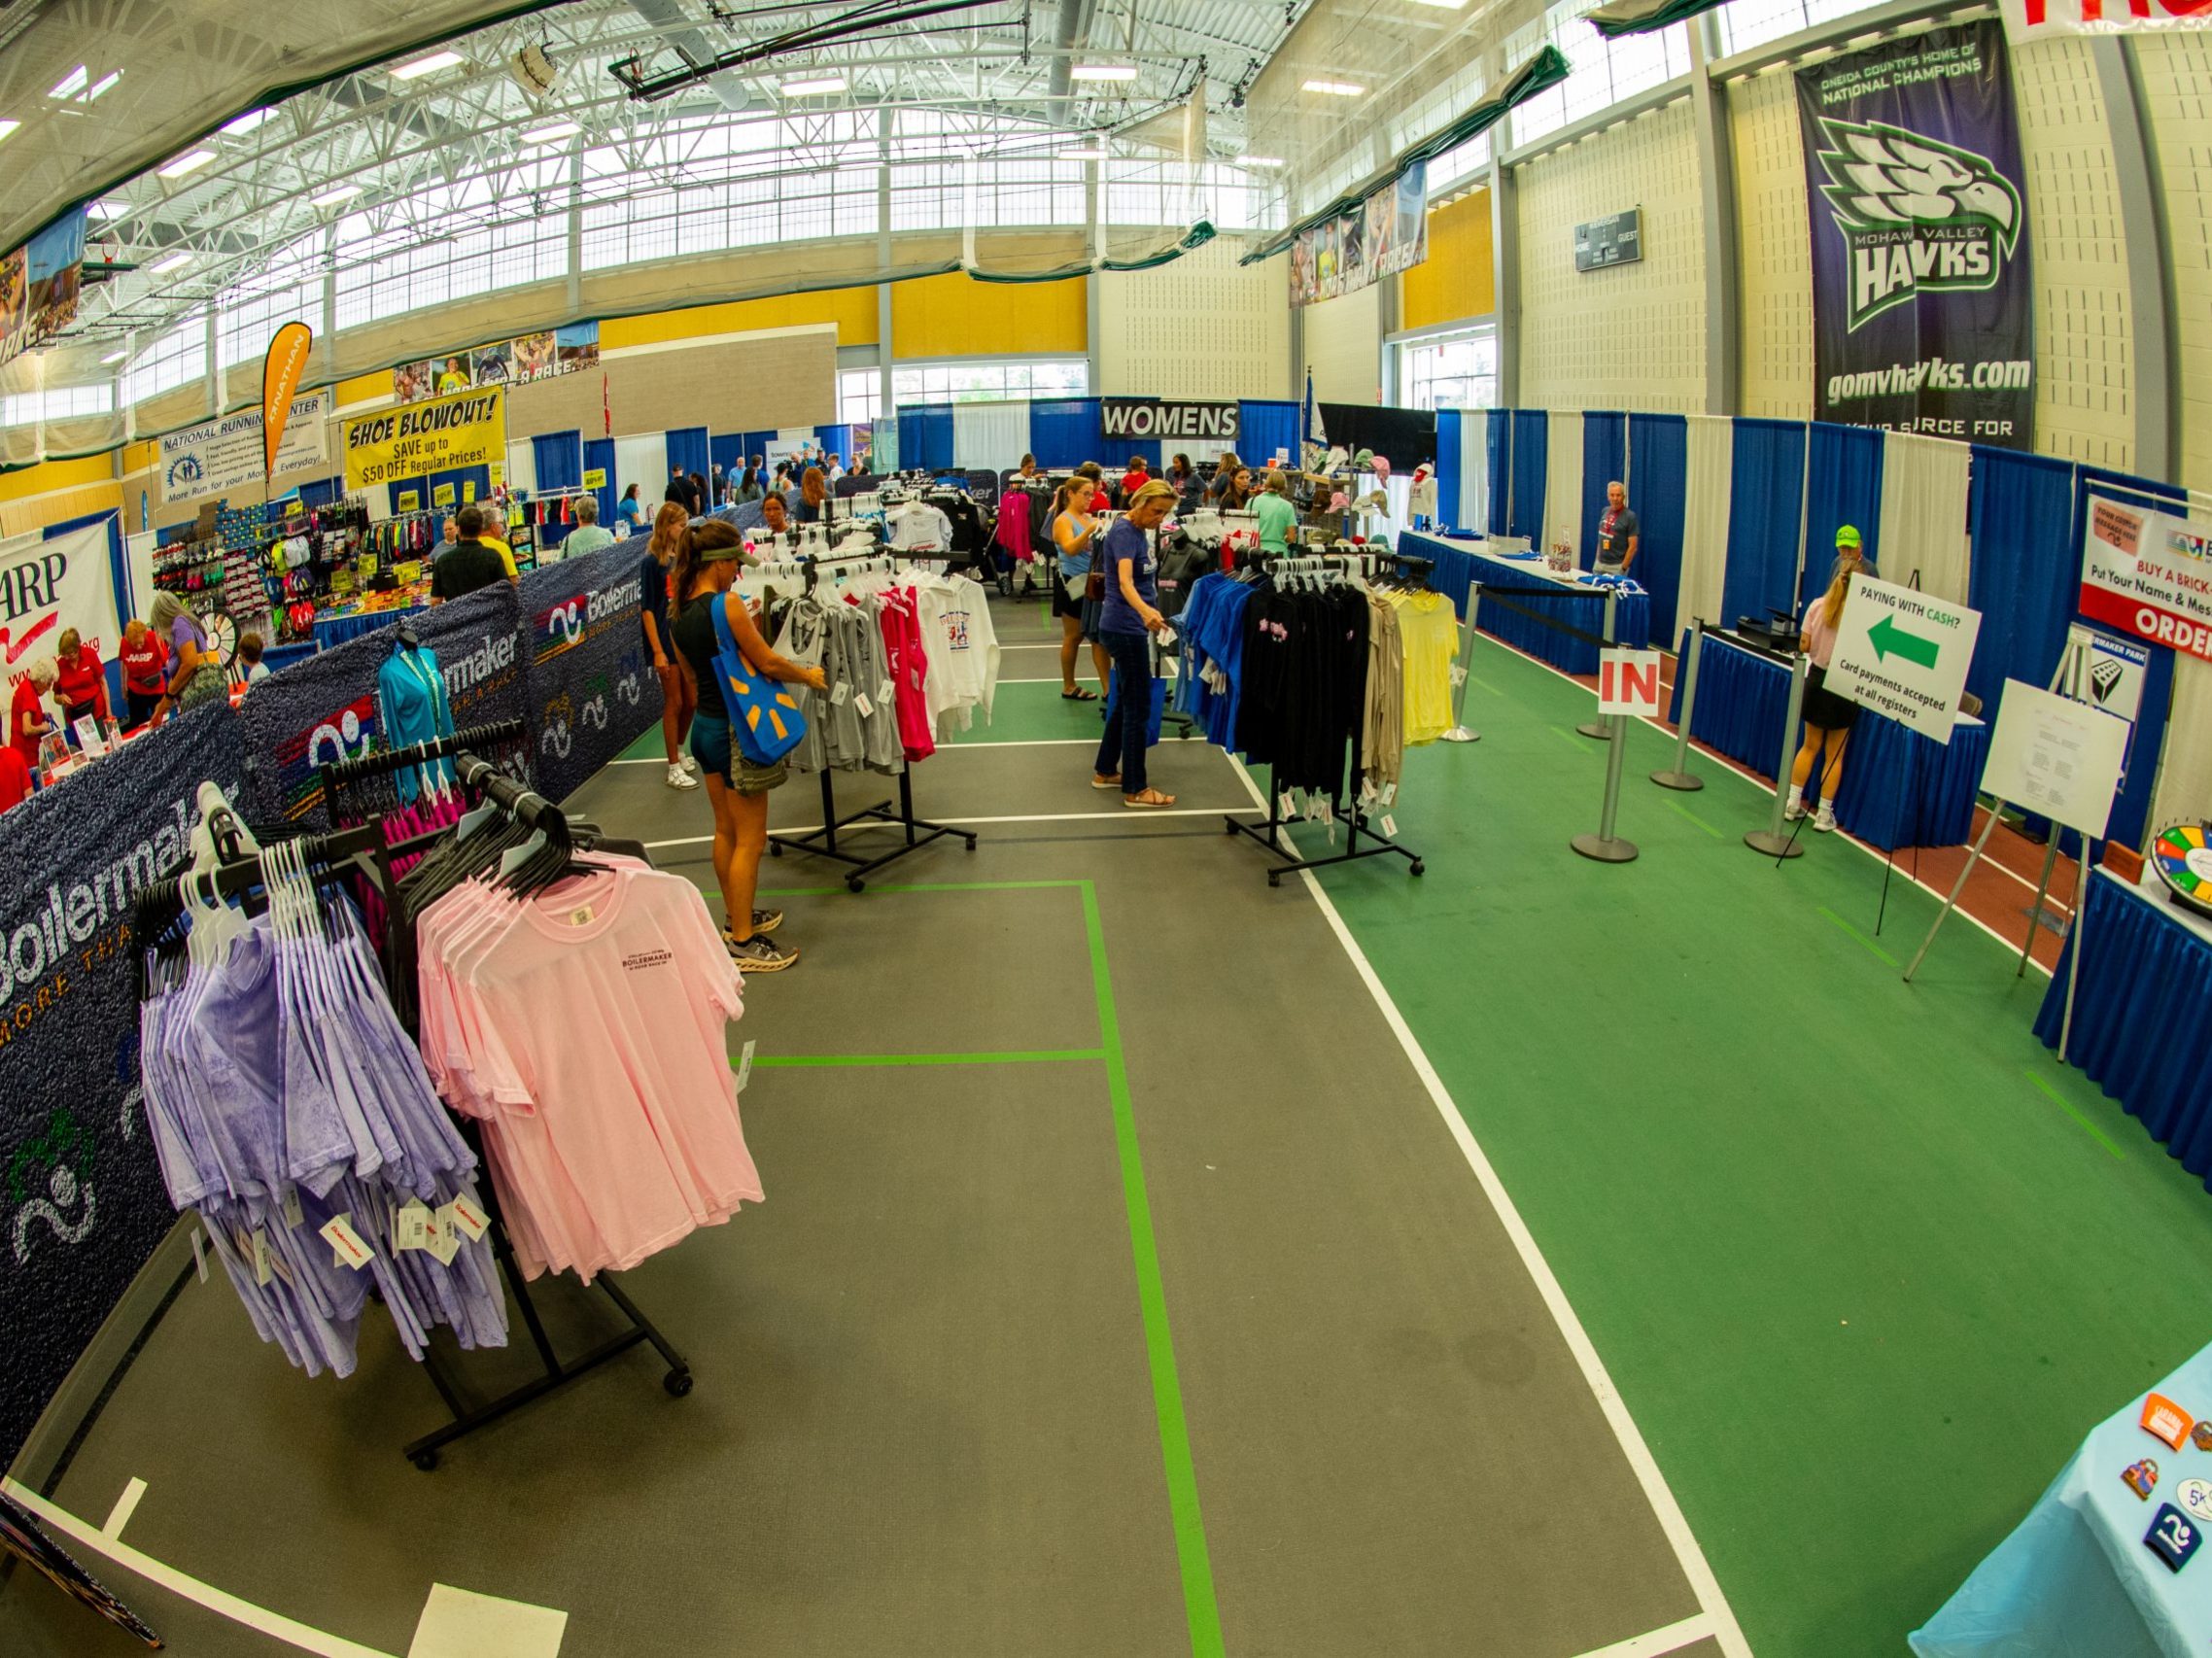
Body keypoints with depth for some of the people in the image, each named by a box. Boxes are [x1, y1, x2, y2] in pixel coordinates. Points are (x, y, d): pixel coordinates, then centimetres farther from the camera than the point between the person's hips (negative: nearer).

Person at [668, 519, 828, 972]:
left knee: (726, 830, 21)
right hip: (735, 731, -9)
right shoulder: (727, 604, -20)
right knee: (750, 840, 1)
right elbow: (768, 663, -16)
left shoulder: (680, 615, 5)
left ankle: (736, 916, 36)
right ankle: (742, 942, 7)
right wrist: (809, 675, 1)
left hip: (705, 727, 9)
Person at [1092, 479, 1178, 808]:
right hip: (1125, 628, -10)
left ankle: (1105, 771, 29)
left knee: (1125, 702, 18)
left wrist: (1148, 614, 31)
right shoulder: (1124, 532, -18)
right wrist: (1146, 611, -52)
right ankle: (1134, 789, 0)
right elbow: (1125, 581, -35)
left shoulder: (1138, 530, 10)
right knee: (1139, 707, -6)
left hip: (1129, 627, 10)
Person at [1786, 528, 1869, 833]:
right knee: (1834, 754, 7)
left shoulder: (1817, 606, -5)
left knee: (1810, 746, 16)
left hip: (1817, 679, 3)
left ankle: (1793, 804, 18)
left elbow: (1804, 645, -1)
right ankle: (1825, 814, 12)